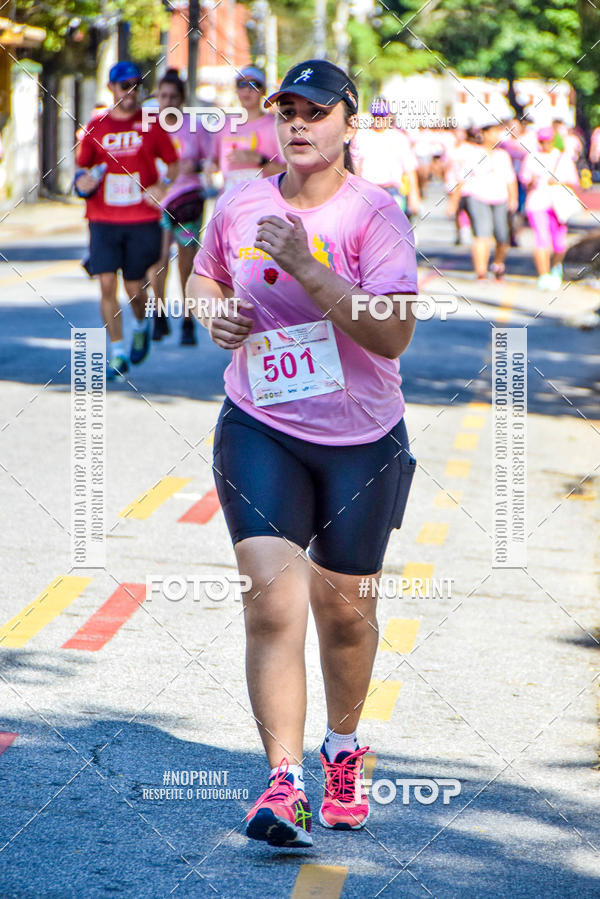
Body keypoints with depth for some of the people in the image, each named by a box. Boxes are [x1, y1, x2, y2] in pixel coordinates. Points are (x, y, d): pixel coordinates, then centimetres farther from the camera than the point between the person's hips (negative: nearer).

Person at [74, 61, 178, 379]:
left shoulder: (151, 124, 4)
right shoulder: (95, 126, 7)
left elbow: (173, 164, 8)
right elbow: (82, 168, 16)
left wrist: (161, 186, -12)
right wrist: (83, 182, -7)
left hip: (142, 219, -1)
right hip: (103, 219, 1)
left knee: (135, 288, 3)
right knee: (107, 284, -8)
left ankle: (141, 325, 37)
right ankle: (117, 353, 0)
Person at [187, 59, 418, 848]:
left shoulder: (375, 214, -11)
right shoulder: (238, 207, 1)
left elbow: (394, 335, -22)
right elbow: (204, 277, 23)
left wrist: (305, 266, -27)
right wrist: (214, 313, 0)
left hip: (360, 441, -1)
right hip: (260, 433, 1)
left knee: (343, 607, 11)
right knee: (273, 599, -15)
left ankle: (343, 753, 38)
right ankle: (284, 783, -16)